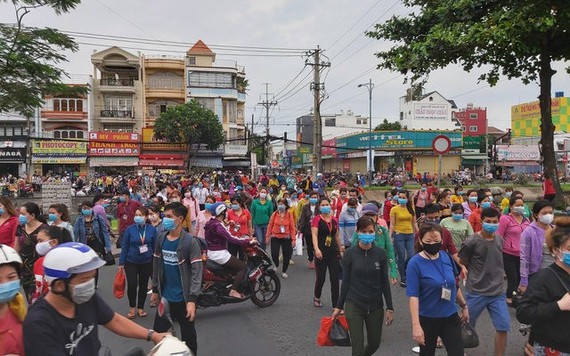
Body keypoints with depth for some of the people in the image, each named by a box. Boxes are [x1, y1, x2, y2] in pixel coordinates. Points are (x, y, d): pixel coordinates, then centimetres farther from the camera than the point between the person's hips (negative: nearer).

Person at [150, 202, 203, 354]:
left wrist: (192, 299, -21)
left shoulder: (190, 242, -17)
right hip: (165, 296, 5)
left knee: (188, 334, 12)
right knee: (158, 332, 14)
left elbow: (196, 272, -18)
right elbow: (157, 265, 10)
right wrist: (155, 289, 13)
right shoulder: (161, 238, 1)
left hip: (183, 298, -5)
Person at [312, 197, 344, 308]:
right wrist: (316, 249, -30)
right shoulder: (317, 219, -7)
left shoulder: (334, 220, 8)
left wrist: (341, 250, 18)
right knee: (320, 278, 5)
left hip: (333, 252, 4)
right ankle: (317, 298, 34)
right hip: (321, 253, -4)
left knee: (335, 279, 2)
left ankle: (336, 305, 10)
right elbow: (314, 235, -17)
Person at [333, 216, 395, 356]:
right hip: (353, 305, -2)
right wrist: (339, 307, 1)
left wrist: (390, 308, 0)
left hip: (376, 306, 2)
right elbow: (346, 282, -2)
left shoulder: (381, 254, -4)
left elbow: (385, 282, 1)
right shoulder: (350, 254, -8)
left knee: (374, 343, 17)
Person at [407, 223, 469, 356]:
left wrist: (464, 306, 19)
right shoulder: (415, 263, -18)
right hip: (427, 319, -3)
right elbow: (413, 296, -20)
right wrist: (416, 325, -24)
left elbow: (454, 285, 12)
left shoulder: (446, 257, -3)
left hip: (451, 317, 4)